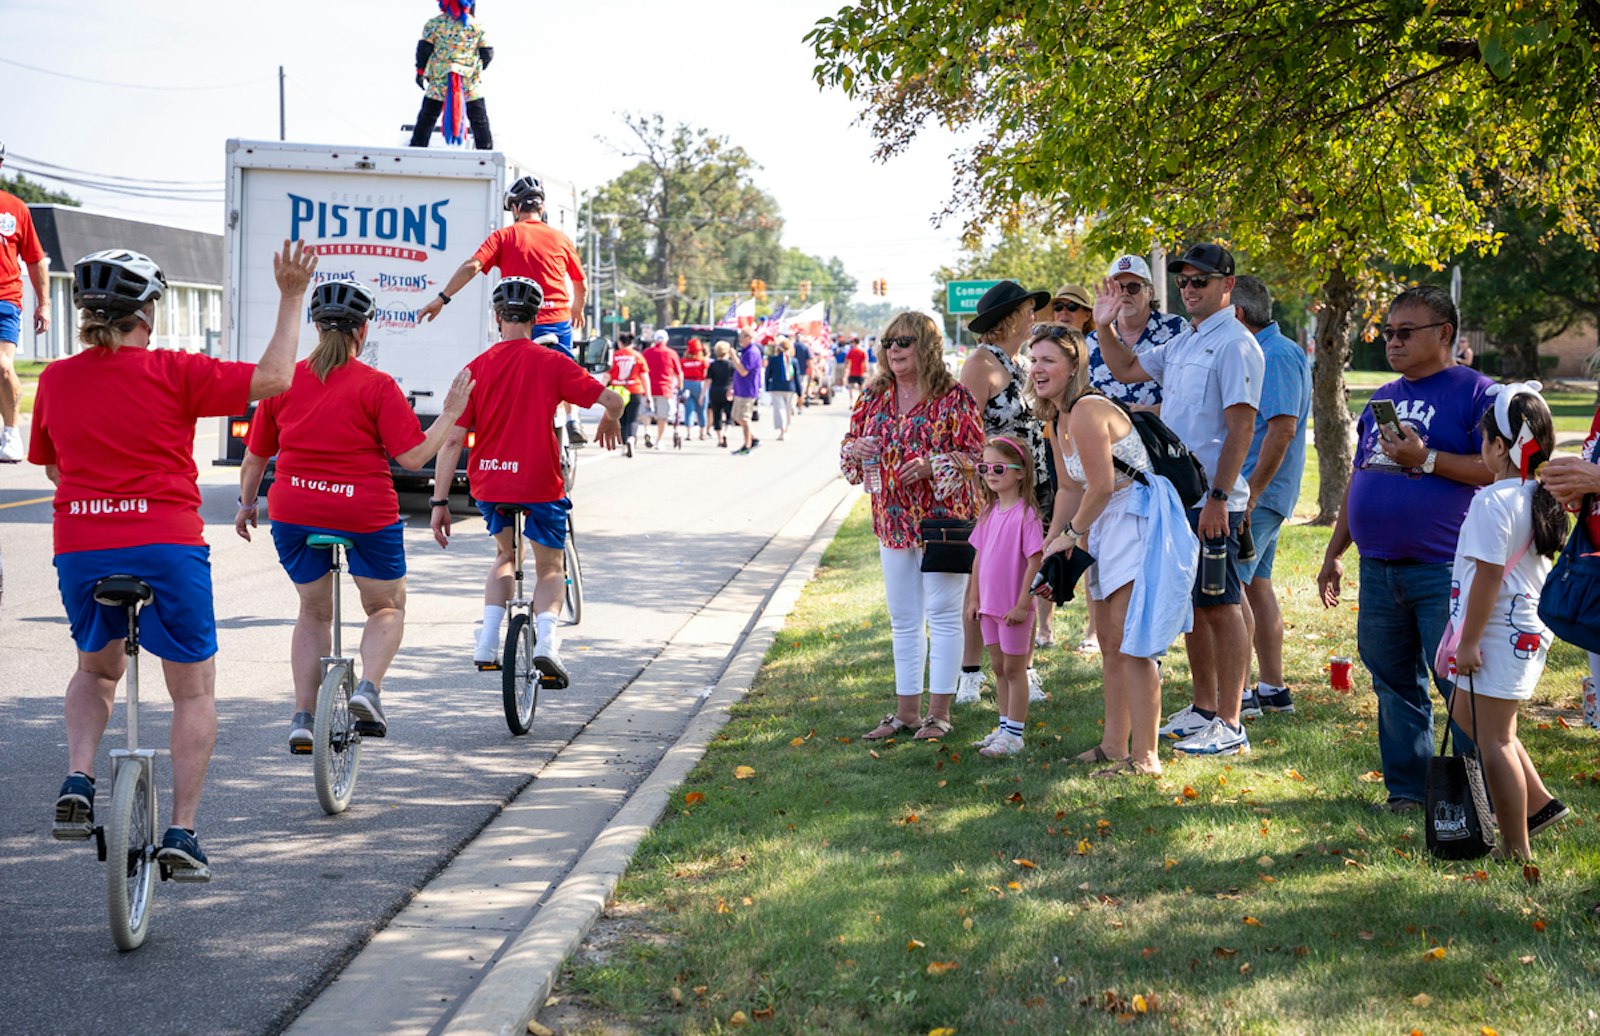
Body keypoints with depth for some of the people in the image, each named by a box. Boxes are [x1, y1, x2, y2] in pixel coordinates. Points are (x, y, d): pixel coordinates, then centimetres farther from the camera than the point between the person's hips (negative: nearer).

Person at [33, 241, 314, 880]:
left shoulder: (56, 379, 5)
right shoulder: (173, 372, -7)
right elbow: (274, 377, -10)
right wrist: (292, 298, -1)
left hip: (80, 550, 4)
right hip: (166, 548, -3)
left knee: (96, 670, 29)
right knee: (194, 690, 11)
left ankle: (77, 782, 7)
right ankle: (181, 833, 5)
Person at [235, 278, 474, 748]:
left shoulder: (283, 381, 2)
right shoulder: (377, 386, -8)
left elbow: (255, 456, 9)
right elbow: (413, 456, -12)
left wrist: (247, 504, 25)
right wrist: (450, 413, 0)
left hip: (294, 515, 3)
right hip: (365, 516, -3)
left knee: (313, 612, 23)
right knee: (388, 607, 19)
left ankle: (303, 716, 13)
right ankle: (368, 688, -5)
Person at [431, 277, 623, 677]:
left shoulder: (476, 368, 1)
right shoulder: (552, 362, -3)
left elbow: (452, 440, -3)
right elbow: (612, 400, -6)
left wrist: (440, 502, -1)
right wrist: (609, 422, 19)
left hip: (488, 483, 2)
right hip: (539, 483, -2)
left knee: (505, 555, 28)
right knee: (551, 568, 15)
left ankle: (487, 643, 13)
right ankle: (545, 641, -11)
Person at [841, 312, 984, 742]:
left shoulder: (953, 397, -9)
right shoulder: (874, 396, 8)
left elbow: (977, 455, -9)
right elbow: (850, 444, 16)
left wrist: (933, 465, -23)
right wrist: (855, 449, -7)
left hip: (943, 519, -6)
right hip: (894, 521, 6)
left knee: (942, 614, -1)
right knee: (903, 620, 12)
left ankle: (939, 712, 6)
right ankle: (907, 711, 21)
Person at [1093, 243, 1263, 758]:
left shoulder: (1234, 344, -12)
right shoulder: (1182, 343, 16)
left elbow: (1240, 428, -19)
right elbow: (1126, 369, 31)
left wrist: (1218, 498, -23)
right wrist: (1104, 327, 15)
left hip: (1212, 502, -9)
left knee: (1220, 605, -5)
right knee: (1192, 603, 15)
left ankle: (1229, 725, -1)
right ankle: (1204, 709, 26)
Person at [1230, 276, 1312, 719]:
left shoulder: (1277, 355, -16)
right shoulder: (1258, 352, 17)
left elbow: (1283, 429, -23)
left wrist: (1249, 493, -24)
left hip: (1258, 491, -11)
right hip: (1254, 491, 11)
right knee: (1255, 584, 13)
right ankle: (1273, 689, 19)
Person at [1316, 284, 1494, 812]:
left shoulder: (1475, 392, -5)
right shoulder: (1383, 398, 17)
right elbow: (1359, 476, 24)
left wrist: (1426, 459, -19)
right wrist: (1334, 552, 23)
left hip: (1443, 571, -7)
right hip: (1379, 568, 7)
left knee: (1459, 685, -6)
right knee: (1394, 685, 12)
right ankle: (1406, 788, 22)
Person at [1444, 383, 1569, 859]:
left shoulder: (1493, 502, -19)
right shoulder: (1540, 498, 9)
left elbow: (1488, 575, -22)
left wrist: (1468, 642, -17)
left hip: (1499, 635, -10)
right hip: (1530, 628, 10)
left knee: (1494, 738, -3)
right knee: (1467, 714, 24)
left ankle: (1515, 847, 2)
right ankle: (1538, 802, 25)